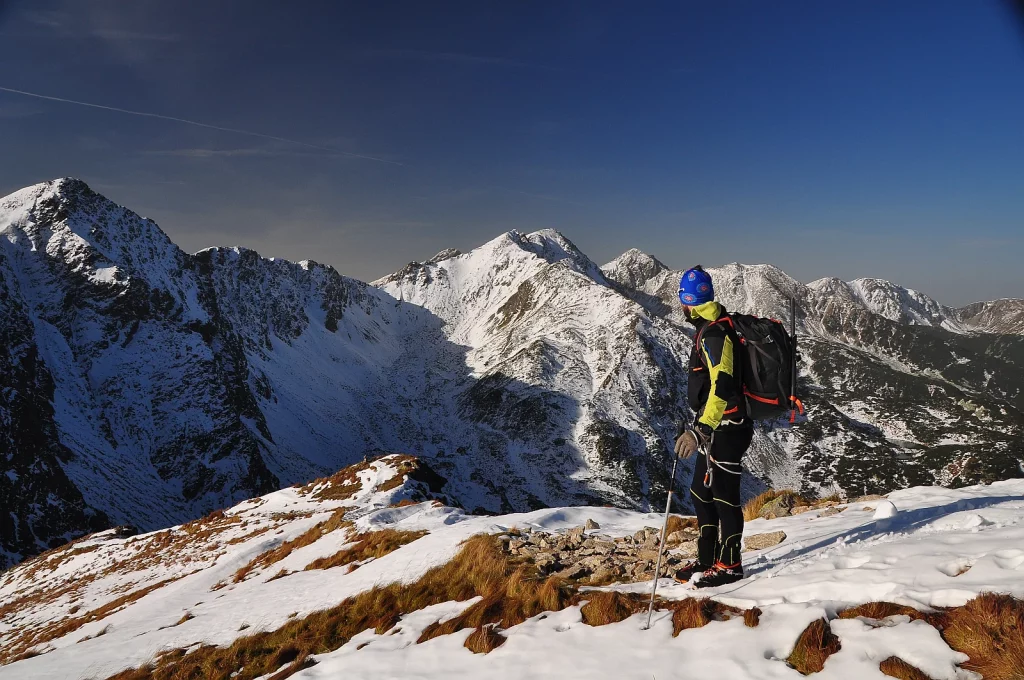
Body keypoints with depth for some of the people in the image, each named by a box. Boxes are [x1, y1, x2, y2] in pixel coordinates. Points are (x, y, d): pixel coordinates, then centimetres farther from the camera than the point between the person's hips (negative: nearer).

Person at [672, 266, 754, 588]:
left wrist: (699, 430, -35)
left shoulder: (713, 334, -19)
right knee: (701, 493, 15)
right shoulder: (715, 328, 12)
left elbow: (722, 385, -29)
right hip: (717, 428, 10)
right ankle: (707, 559, 26)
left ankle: (729, 565, 14)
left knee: (724, 495, 1)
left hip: (726, 429, -10)